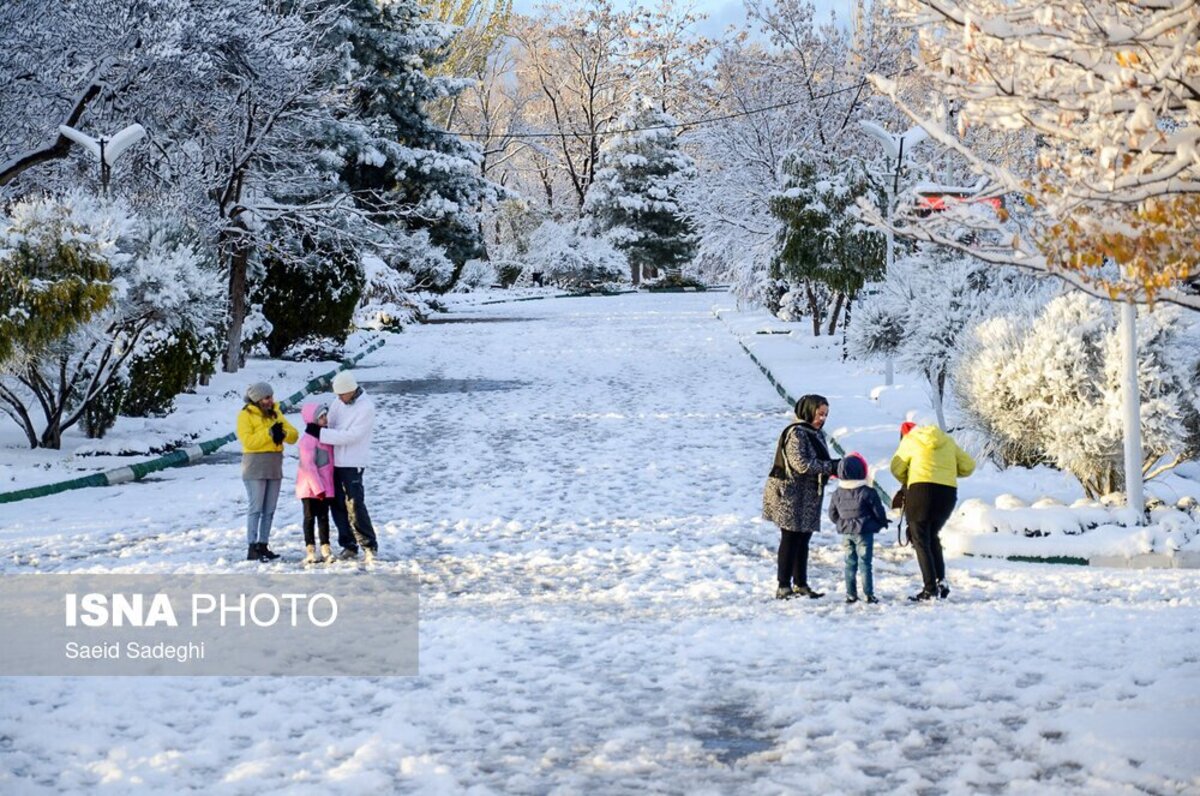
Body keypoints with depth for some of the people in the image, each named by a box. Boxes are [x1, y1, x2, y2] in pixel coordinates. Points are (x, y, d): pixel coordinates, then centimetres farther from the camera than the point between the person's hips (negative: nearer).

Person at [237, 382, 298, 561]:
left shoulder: (275, 414, 14)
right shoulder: (246, 415, -4)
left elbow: (294, 435, 6)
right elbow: (248, 440, -16)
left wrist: (283, 433, -16)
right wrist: (269, 433, -23)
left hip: (274, 467, 6)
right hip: (255, 467, -6)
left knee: (269, 510, 8)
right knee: (255, 508, -8)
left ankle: (263, 545, 14)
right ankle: (253, 548, -8)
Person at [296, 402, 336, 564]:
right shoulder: (308, 440, -16)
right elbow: (308, 465, -19)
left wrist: (327, 487, 12)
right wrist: (318, 488, -20)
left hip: (325, 487, 6)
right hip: (309, 487, -6)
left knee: (323, 517, 8)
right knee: (310, 517, 3)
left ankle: (325, 548, 11)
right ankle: (310, 550, 6)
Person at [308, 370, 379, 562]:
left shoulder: (366, 408, -15)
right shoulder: (339, 402, 7)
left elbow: (350, 436, -20)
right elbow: (331, 425, 14)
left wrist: (320, 432, -20)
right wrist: (323, 424, -11)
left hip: (352, 464, -7)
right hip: (335, 461, 7)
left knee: (355, 505, -10)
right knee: (337, 505, 8)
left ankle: (369, 546, 0)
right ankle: (349, 546, 17)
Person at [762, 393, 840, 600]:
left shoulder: (817, 434, 15)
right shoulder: (796, 433, -15)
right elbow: (801, 464, -22)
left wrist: (834, 466, -3)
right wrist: (830, 467, -20)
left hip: (809, 497, 9)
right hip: (792, 497, -9)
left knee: (803, 541, 13)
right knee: (791, 541, -5)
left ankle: (800, 584, 20)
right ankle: (783, 587, -1)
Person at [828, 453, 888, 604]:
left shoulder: (837, 493, -1)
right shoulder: (867, 492, -15)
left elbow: (832, 514, 9)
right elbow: (879, 512, -7)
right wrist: (883, 522, 13)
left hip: (846, 533, 4)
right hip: (864, 532, -4)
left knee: (850, 563, 11)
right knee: (865, 563, 1)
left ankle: (851, 594, 12)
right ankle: (868, 594, 2)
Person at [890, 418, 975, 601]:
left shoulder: (910, 440, 7)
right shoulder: (947, 440, 19)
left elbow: (897, 468, 6)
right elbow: (968, 466, 15)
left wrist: (907, 482, 24)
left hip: (921, 490, -5)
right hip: (948, 492, 5)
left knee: (921, 541, 2)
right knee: (932, 537, 22)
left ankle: (930, 588, -5)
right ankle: (941, 581, 11)